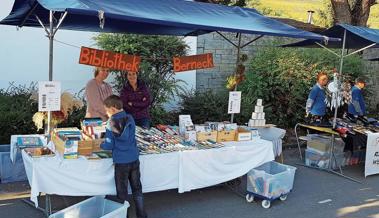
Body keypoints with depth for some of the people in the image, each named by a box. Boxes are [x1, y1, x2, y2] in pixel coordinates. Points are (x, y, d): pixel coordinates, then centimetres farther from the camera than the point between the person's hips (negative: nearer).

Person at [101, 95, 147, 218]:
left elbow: (109, 145, -11)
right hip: (134, 159, 4)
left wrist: (100, 145, 9)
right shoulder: (130, 119, -1)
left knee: (122, 191, 11)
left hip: (121, 162, -4)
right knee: (137, 188, 16)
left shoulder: (111, 124, -13)